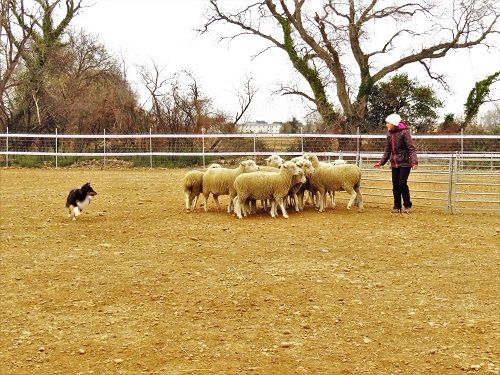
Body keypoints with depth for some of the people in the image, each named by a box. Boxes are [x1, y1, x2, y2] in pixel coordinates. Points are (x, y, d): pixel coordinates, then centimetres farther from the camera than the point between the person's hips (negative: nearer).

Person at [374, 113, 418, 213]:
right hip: (394, 163, 6)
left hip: (405, 163, -6)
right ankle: (397, 206, 14)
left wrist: (414, 161, -26)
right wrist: (381, 162, 14)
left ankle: (407, 205, 5)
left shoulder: (404, 132, -12)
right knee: (395, 185, 6)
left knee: (402, 184, -9)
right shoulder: (390, 134, 9)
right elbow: (387, 150, 18)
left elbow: (411, 148, -15)